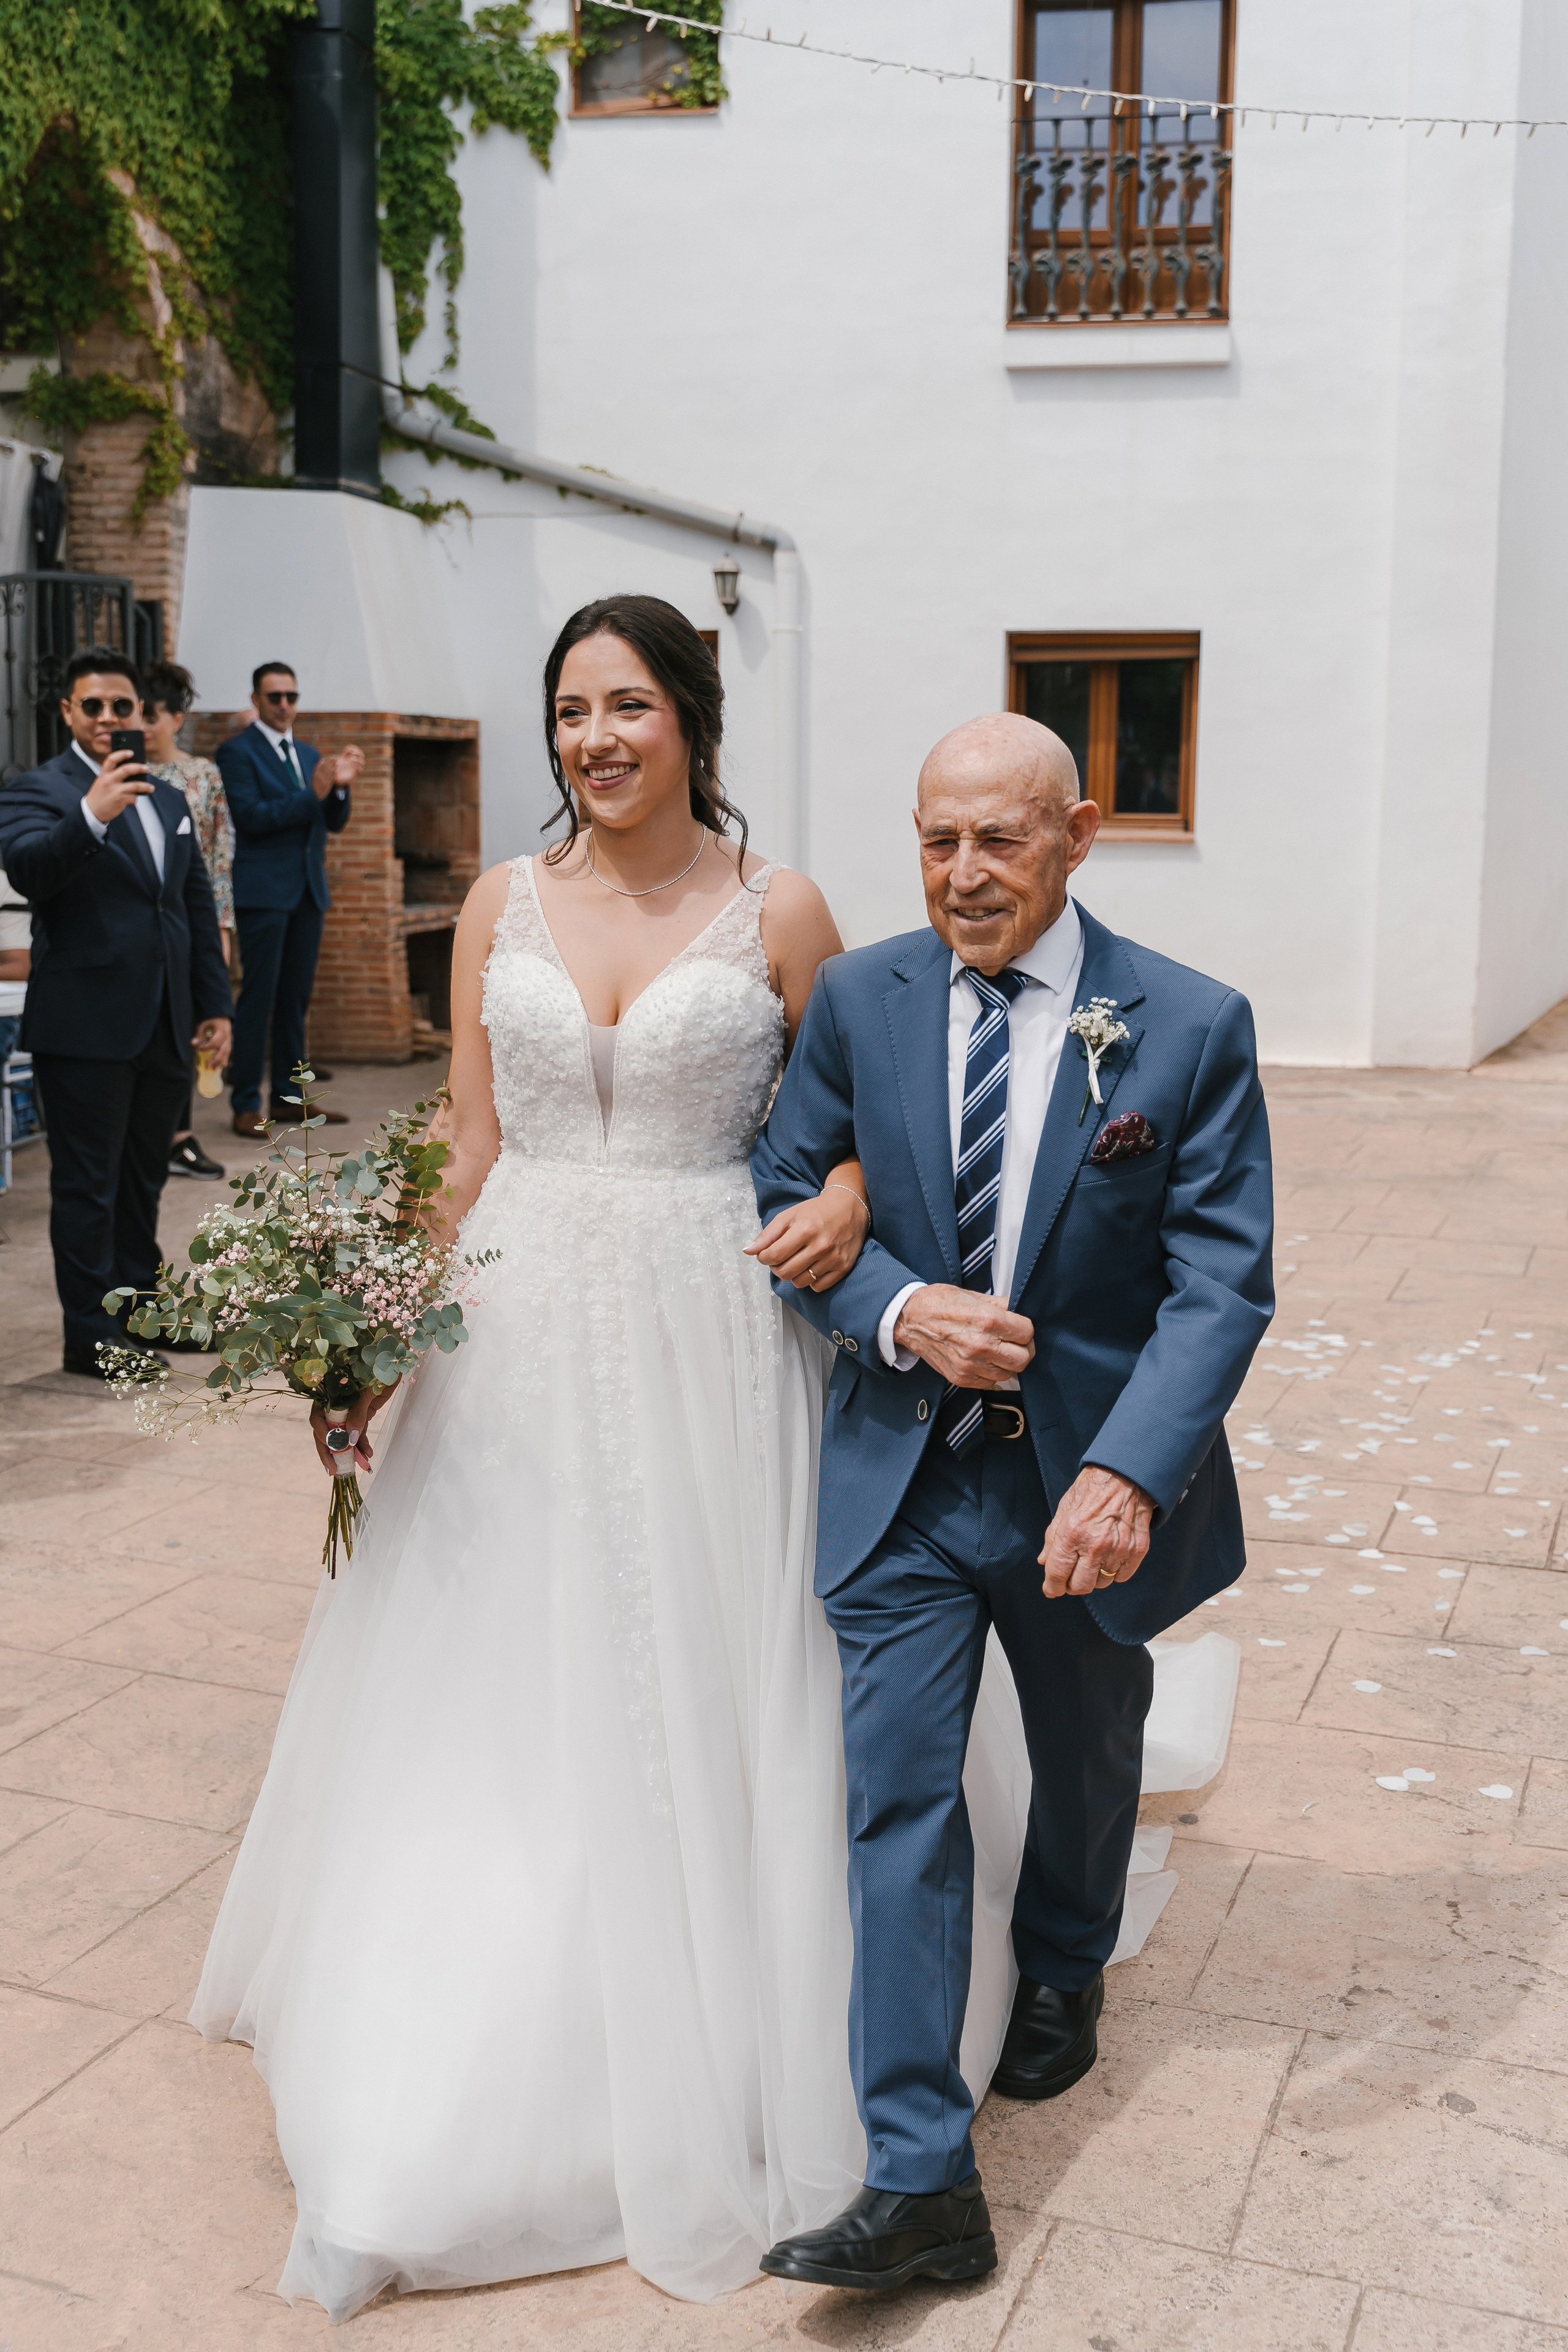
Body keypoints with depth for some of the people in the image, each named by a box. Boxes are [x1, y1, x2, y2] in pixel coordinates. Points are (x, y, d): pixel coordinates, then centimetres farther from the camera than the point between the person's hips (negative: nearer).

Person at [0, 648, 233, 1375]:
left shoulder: (169, 800, 16)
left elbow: (199, 909, 20)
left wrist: (216, 1006, 16)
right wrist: (92, 815, -41)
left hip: (164, 1030, 7)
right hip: (86, 1030, -6)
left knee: (143, 1178, 17)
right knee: (87, 1185, 0)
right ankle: (91, 1333, 7)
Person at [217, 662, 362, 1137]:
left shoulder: (309, 755, 17)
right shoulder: (237, 751, -3)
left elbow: (334, 822, 13)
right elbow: (251, 816, -15)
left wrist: (340, 787, -7)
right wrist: (311, 794, -22)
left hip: (308, 890, 7)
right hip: (264, 891, -7)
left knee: (296, 997, 10)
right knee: (258, 996, -6)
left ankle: (289, 1096, 17)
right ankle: (247, 1105, -3)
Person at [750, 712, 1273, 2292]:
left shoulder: (1190, 1027, -12)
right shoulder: (859, 1000, -5)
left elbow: (1221, 1281, -15)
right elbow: (783, 1200, 0)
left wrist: (1128, 1471, -29)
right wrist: (902, 1315, -19)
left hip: (1093, 1478, 0)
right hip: (902, 1469, 1)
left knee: (1087, 1757, 22)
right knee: (898, 1796, -4)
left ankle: (1060, 1972, 53)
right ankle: (919, 2182, 4)